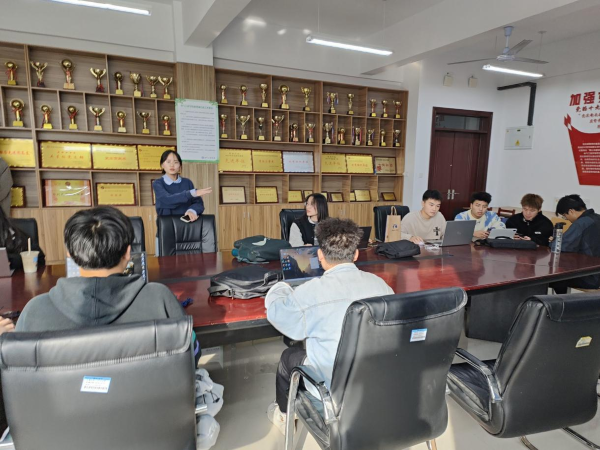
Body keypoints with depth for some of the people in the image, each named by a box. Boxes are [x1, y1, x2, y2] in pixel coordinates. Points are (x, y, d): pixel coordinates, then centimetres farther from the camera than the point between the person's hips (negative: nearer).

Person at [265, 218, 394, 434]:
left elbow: (276, 312, -6)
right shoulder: (379, 283, -11)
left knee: (289, 355, 23)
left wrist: (280, 287, 18)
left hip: (335, 388, -4)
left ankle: (284, 414, 49)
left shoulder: (312, 291, -23)